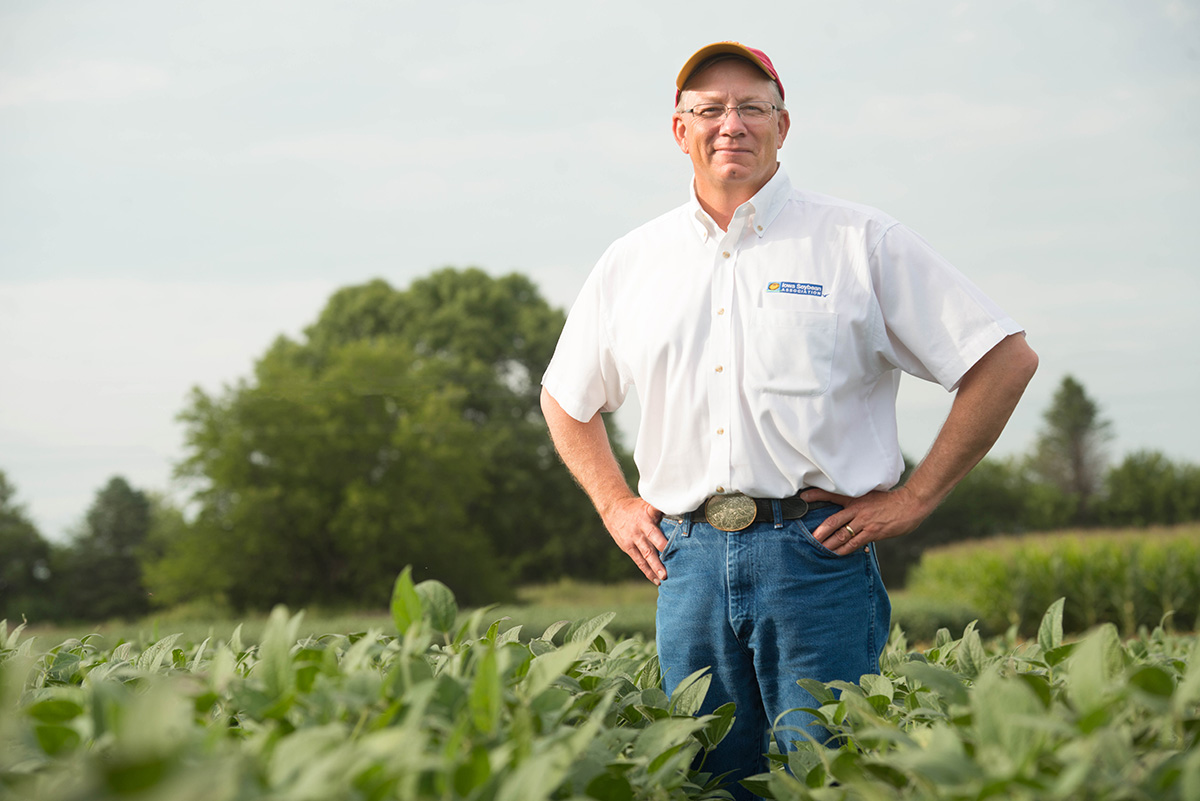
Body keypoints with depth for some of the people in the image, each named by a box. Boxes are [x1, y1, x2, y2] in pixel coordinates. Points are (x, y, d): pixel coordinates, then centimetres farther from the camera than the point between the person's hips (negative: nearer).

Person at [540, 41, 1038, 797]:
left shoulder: (862, 242, 2)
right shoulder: (630, 264, 13)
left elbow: (1007, 360, 0)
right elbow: (566, 399, 28)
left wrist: (912, 499, -3)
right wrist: (617, 507, 15)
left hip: (817, 555, -3)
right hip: (688, 563, 4)